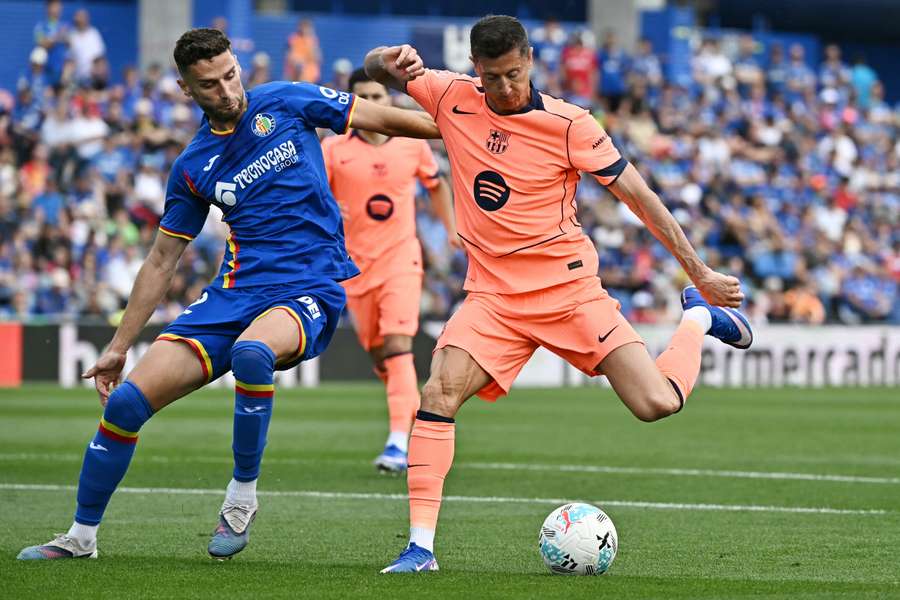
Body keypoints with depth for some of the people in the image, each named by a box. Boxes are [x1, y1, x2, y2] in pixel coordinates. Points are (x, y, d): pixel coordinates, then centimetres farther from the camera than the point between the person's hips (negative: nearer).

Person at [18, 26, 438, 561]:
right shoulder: (192, 167, 10)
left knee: (251, 352, -39)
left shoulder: (286, 103, 1)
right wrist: (118, 348, 15)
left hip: (310, 289, -4)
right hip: (235, 291, 4)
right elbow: (162, 262, 16)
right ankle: (82, 536, 11)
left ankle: (243, 495, -18)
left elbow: (381, 119, 8)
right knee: (126, 401, -8)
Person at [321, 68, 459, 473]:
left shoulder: (413, 145, 1)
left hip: (400, 257, -2)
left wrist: (451, 230, 12)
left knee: (398, 345, -19)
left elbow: (437, 185, 19)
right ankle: (416, 411, 37)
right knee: (376, 351, 8)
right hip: (354, 261, 2)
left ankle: (399, 442, -26)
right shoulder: (334, 149, -3)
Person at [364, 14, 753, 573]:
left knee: (658, 403, -13)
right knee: (440, 392, -24)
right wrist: (389, 60, -13)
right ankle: (421, 544, -20)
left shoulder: (568, 124, -9)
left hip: (570, 288, -2)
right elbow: (378, 66, 14)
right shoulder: (452, 98, 0)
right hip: (493, 296, 2)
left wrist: (700, 272, -3)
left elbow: (638, 195, -3)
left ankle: (699, 319, 21)